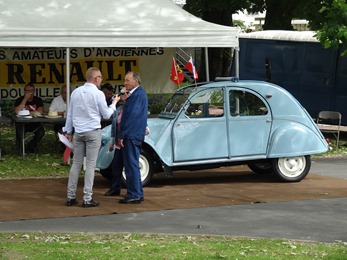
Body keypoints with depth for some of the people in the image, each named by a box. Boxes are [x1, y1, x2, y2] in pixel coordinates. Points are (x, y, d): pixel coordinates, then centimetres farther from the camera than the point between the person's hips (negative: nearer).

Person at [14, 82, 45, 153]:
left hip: (35, 123, 2)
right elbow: (17, 112, -21)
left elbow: (40, 112, -15)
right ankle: (20, 148, -5)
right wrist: (25, 99, -21)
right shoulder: (19, 100, -3)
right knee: (20, 131, -33)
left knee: (41, 132, -26)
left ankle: (31, 147, 1)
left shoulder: (38, 100, 1)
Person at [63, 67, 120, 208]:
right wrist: (114, 104, 14)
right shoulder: (98, 94, -10)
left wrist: (68, 131, 20)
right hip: (93, 133, -5)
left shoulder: (76, 92, 4)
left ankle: (71, 197, 9)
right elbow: (106, 115, -2)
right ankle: (87, 199, -3)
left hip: (78, 132, 5)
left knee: (76, 163, 9)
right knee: (90, 165, -2)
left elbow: (70, 113, 11)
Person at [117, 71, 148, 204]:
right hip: (135, 135, 11)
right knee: (133, 165, 15)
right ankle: (138, 194, 21)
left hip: (132, 136, -11)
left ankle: (134, 195, -6)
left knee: (131, 165, -8)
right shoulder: (139, 94, 18)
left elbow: (131, 117, -20)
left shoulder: (138, 95, -15)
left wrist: (121, 136, -18)